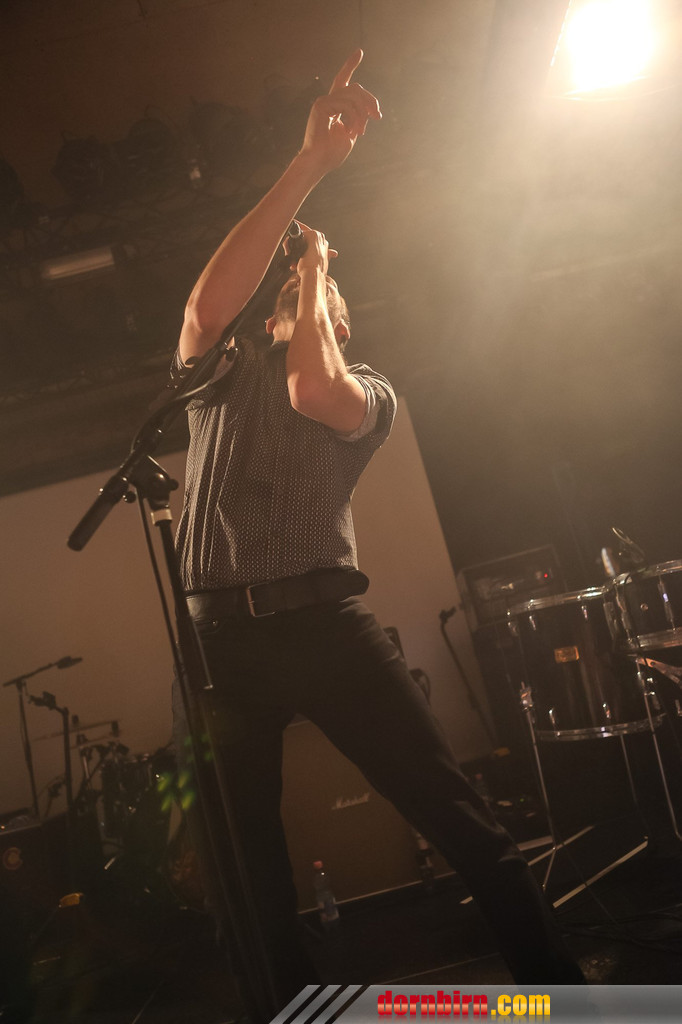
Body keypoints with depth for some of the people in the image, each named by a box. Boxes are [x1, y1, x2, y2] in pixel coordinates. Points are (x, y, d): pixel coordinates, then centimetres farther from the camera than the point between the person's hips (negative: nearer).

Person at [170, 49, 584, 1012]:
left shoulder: (370, 388, 13)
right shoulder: (222, 371, 16)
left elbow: (313, 391, -13)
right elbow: (207, 301, -8)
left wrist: (314, 265, 3)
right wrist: (307, 166, -11)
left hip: (326, 619, -2)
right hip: (223, 634, 2)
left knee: (462, 815, -8)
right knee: (247, 854, 11)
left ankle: (557, 989, 7)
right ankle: (293, 1001, 30)